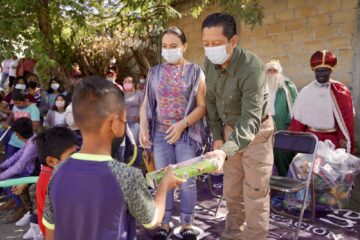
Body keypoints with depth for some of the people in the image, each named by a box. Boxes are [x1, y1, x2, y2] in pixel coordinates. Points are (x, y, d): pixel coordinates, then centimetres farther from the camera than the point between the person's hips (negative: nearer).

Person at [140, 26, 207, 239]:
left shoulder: (195, 71, -1)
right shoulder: (155, 72, 8)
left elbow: (202, 106, -7)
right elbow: (146, 103, 9)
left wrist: (183, 124, -19)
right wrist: (143, 128, -3)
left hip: (187, 134, -2)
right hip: (160, 134, 3)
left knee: (187, 181, 5)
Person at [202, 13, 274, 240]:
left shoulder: (252, 68, -30)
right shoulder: (209, 62, -9)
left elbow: (250, 120, -37)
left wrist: (225, 151, -51)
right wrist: (217, 137, 2)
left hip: (256, 132, -6)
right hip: (230, 129, 6)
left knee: (255, 194, 0)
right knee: (231, 190, 17)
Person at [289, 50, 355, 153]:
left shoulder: (341, 91, -1)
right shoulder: (306, 92, 2)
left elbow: (347, 117, -1)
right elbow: (298, 118, 1)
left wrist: (344, 139, -5)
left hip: (333, 139, -1)